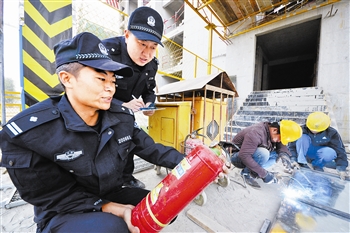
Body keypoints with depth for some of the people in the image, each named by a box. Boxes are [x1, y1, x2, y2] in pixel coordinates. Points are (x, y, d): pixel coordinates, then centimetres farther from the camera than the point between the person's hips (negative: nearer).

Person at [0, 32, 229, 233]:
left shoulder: (122, 116, -13)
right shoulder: (27, 132, -23)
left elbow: (150, 148, -7)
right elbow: (55, 197, -18)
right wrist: (115, 210, -27)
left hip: (111, 195, 4)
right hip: (62, 214, -3)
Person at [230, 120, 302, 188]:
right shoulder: (256, 133, -30)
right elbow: (244, 156, -36)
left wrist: (284, 154, -20)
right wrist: (264, 173, -30)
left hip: (250, 155, 8)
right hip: (237, 157, -8)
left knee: (276, 153, -5)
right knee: (263, 153, -31)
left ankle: (253, 171, -2)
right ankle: (246, 172, -10)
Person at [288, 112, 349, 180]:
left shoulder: (331, 132, -14)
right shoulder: (303, 130, -20)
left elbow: (339, 150, -11)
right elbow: (292, 145, -19)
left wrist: (341, 168, -20)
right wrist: (293, 159, -27)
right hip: (305, 152, -2)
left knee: (331, 153, -34)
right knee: (302, 137, -30)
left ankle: (317, 165, -4)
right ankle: (303, 163, -24)